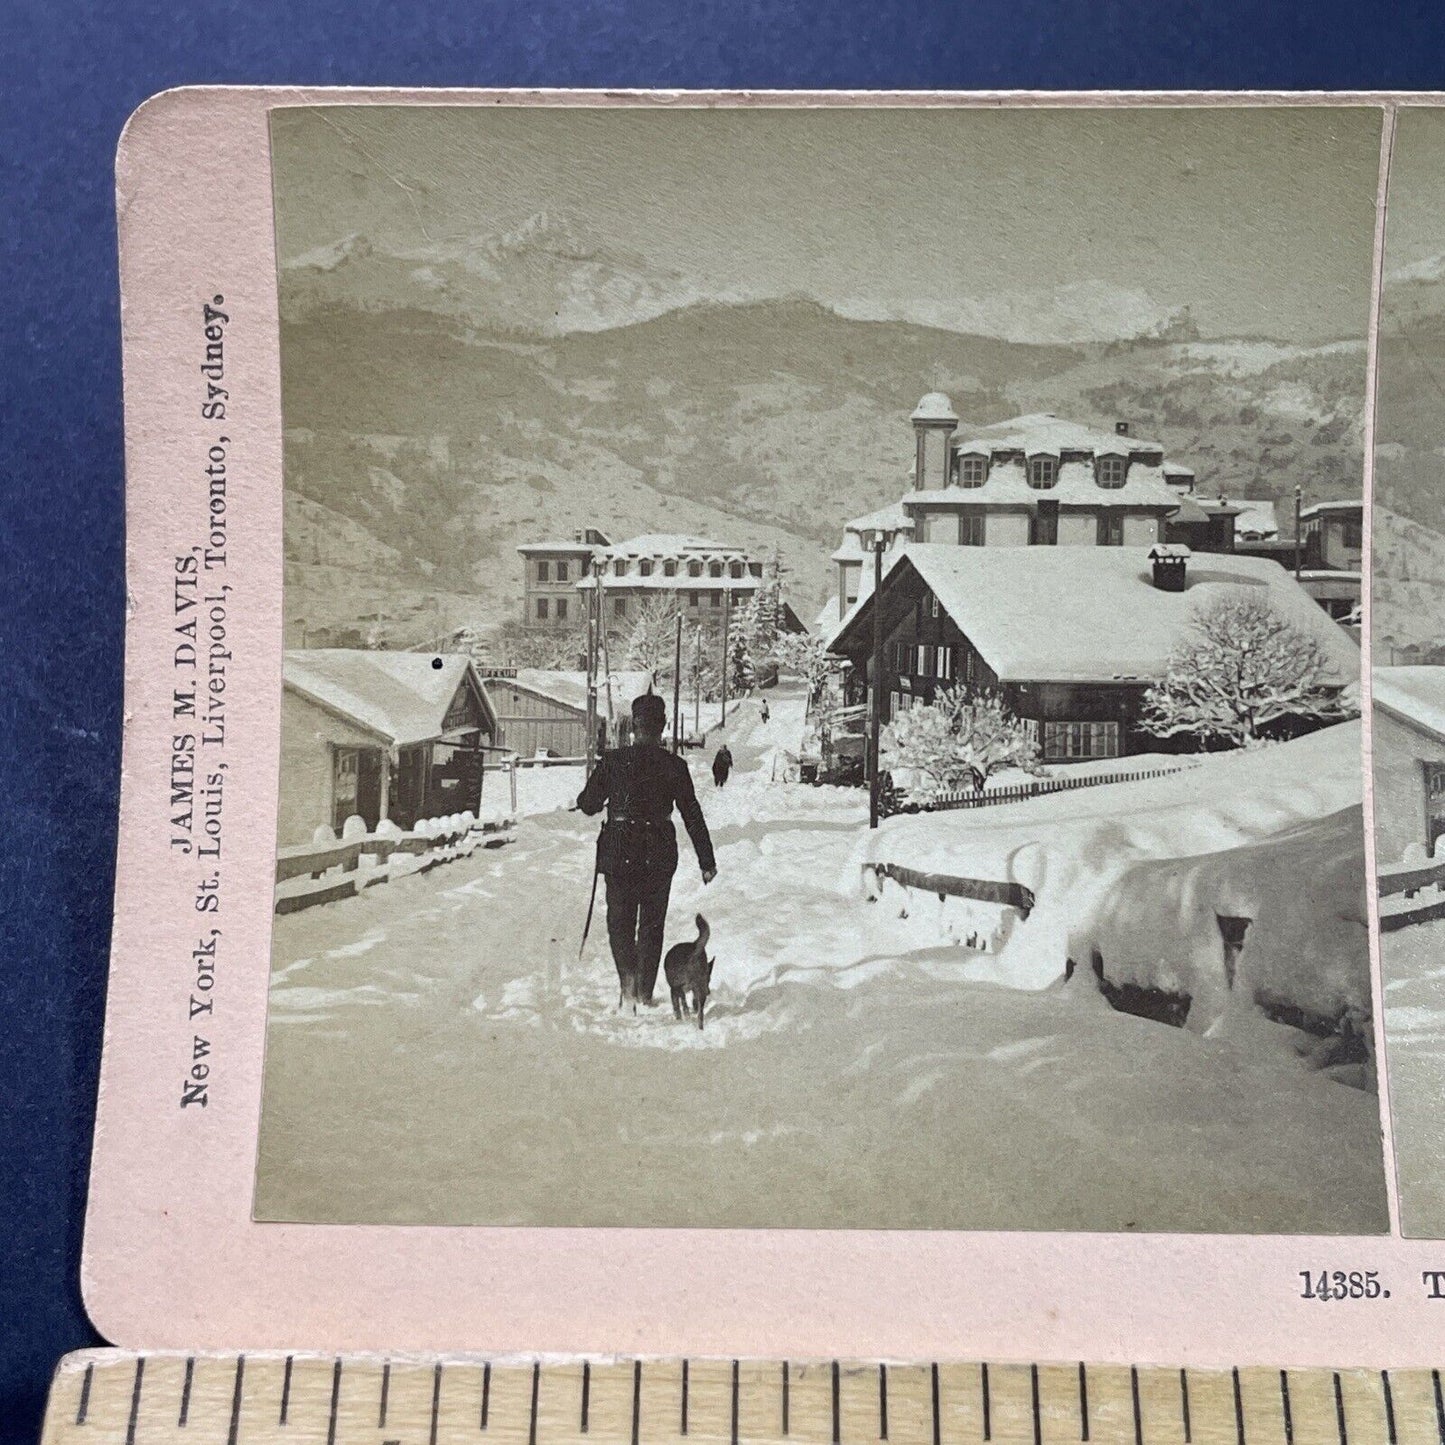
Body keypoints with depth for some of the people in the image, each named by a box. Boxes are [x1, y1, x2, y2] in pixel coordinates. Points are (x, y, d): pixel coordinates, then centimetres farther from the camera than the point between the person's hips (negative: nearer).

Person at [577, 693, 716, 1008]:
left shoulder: (613, 761, -7)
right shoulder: (674, 766, -5)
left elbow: (587, 804, 1)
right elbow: (693, 816, -1)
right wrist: (707, 861, 6)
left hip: (619, 852, -1)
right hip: (659, 854, 1)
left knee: (619, 921, 12)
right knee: (652, 924, 14)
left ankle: (628, 986, -5)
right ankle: (644, 994, 13)